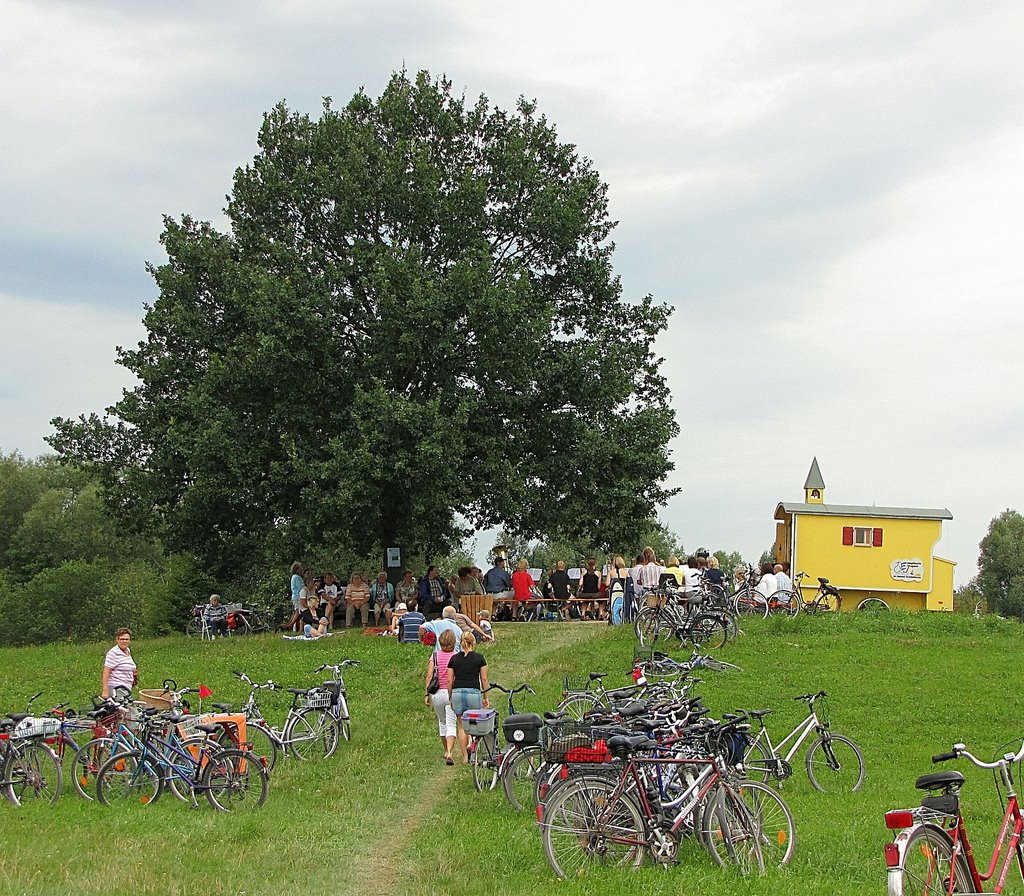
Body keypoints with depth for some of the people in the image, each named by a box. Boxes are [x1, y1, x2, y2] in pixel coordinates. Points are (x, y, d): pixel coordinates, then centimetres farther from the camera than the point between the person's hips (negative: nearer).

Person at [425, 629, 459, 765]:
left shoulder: (434, 656, 1)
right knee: (451, 724, -2)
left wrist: (427, 694, 0)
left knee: (442, 722, 22)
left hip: (437, 694, 2)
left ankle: (446, 751, 33)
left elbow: (429, 676, -4)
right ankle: (449, 753, -19)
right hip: (452, 693, -2)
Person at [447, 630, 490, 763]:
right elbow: (484, 679, 4)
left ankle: (465, 757, 9)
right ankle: (471, 746, -7)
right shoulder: (479, 658, 2)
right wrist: (485, 697, 13)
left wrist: (450, 697, 17)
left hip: (457, 692, 2)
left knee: (462, 726, 7)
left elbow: (450, 681, 8)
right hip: (473, 692, -2)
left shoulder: (454, 659, 7)